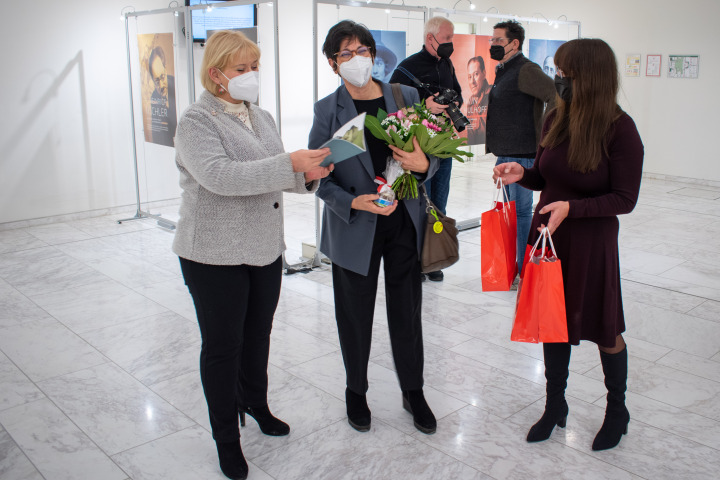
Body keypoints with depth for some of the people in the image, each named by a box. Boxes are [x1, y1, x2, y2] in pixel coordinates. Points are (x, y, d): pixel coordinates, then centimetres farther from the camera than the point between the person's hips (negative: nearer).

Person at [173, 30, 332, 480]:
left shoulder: (261, 117, 12)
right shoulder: (197, 121, -12)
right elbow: (219, 176, -28)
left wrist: (308, 174, -4)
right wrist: (290, 164, -31)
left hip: (266, 248, 7)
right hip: (215, 254, -6)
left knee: (258, 334, 19)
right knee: (222, 345, 6)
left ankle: (255, 404, 41)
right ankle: (226, 437, 22)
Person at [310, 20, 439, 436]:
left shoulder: (407, 97, 1)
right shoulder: (328, 110, -4)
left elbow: (432, 155, 6)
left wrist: (423, 164, -18)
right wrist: (354, 202, -21)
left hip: (406, 224, 2)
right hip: (354, 229, -1)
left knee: (407, 312, 11)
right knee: (355, 315, 13)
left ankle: (413, 391, 33)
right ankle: (356, 393, 36)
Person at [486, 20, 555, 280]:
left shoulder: (526, 70, -13)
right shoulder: (503, 71, 17)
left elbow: (556, 95, -25)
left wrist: (544, 135, -22)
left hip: (522, 154, -10)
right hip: (505, 154, 10)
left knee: (521, 212, -5)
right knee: (511, 210, 16)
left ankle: (524, 272, 4)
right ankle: (512, 265, 28)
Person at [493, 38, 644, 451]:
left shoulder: (620, 129, -17)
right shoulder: (556, 119, -1)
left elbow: (624, 200, -15)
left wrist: (571, 208, -26)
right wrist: (521, 174, -10)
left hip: (591, 243, -5)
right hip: (548, 235, 5)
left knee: (603, 330, 11)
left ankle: (617, 409, 36)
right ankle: (555, 406, 35)